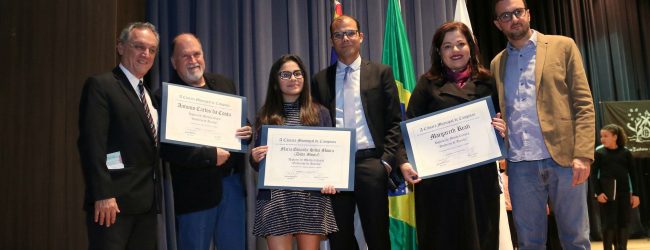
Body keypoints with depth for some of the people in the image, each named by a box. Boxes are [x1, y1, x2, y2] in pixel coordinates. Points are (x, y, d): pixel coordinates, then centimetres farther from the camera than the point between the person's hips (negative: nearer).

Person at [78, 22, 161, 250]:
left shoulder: (149, 94, 18)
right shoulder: (100, 85, -6)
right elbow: (92, 144, -15)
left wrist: (154, 195, 9)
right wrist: (103, 195, -21)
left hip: (147, 201, 8)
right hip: (114, 199, -7)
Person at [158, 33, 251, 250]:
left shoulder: (224, 84, 10)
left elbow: (241, 122, 17)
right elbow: (167, 148, -17)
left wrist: (247, 132, -5)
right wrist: (211, 156, -20)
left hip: (232, 181, 5)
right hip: (196, 189, -5)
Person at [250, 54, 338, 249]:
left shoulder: (320, 113, 8)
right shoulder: (266, 116, 7)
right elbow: (258, 164, 8)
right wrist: (255, 158, -14)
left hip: (312, 197, 1)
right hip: (275, 198, 0)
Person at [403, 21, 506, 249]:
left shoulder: (487, 82, 10)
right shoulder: (428, 83, 5)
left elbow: (501, 121, 15)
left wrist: (502, 128, -8)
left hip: (480, 175, 2)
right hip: (438, 177, -2)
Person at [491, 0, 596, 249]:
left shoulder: (563, 46, 5)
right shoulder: (497, 64, 14)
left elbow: (584, 104, -1)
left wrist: (583, 154, -11)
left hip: (564, 158, -2)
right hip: (520, 165, 2)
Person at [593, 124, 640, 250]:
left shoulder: (625, 152, 2)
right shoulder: (599, 152, -2)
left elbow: (632, 174, 6)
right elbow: (595, 174, -3)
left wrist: (635, 194, 3)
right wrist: (598, 192, -11)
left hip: (624, 193, 2)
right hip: (607, 193, -2)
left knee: (623, 223, 6)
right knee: (608, 224, -1)